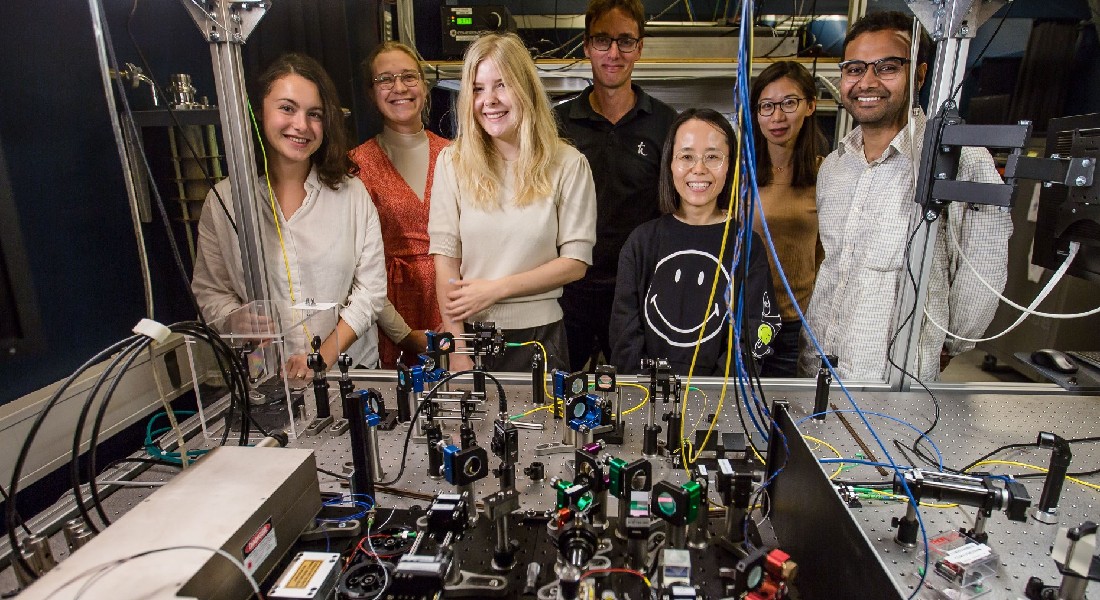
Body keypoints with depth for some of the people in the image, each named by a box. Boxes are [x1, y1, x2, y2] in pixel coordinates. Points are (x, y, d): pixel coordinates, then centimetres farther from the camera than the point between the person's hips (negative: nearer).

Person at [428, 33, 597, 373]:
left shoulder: (568, 164, -6)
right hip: (470, 332, 1)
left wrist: (495, 288, -13)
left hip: (538, 333, -1)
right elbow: (446, 259, -5)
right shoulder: (451, 162, -3)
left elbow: (576, 262, -6)